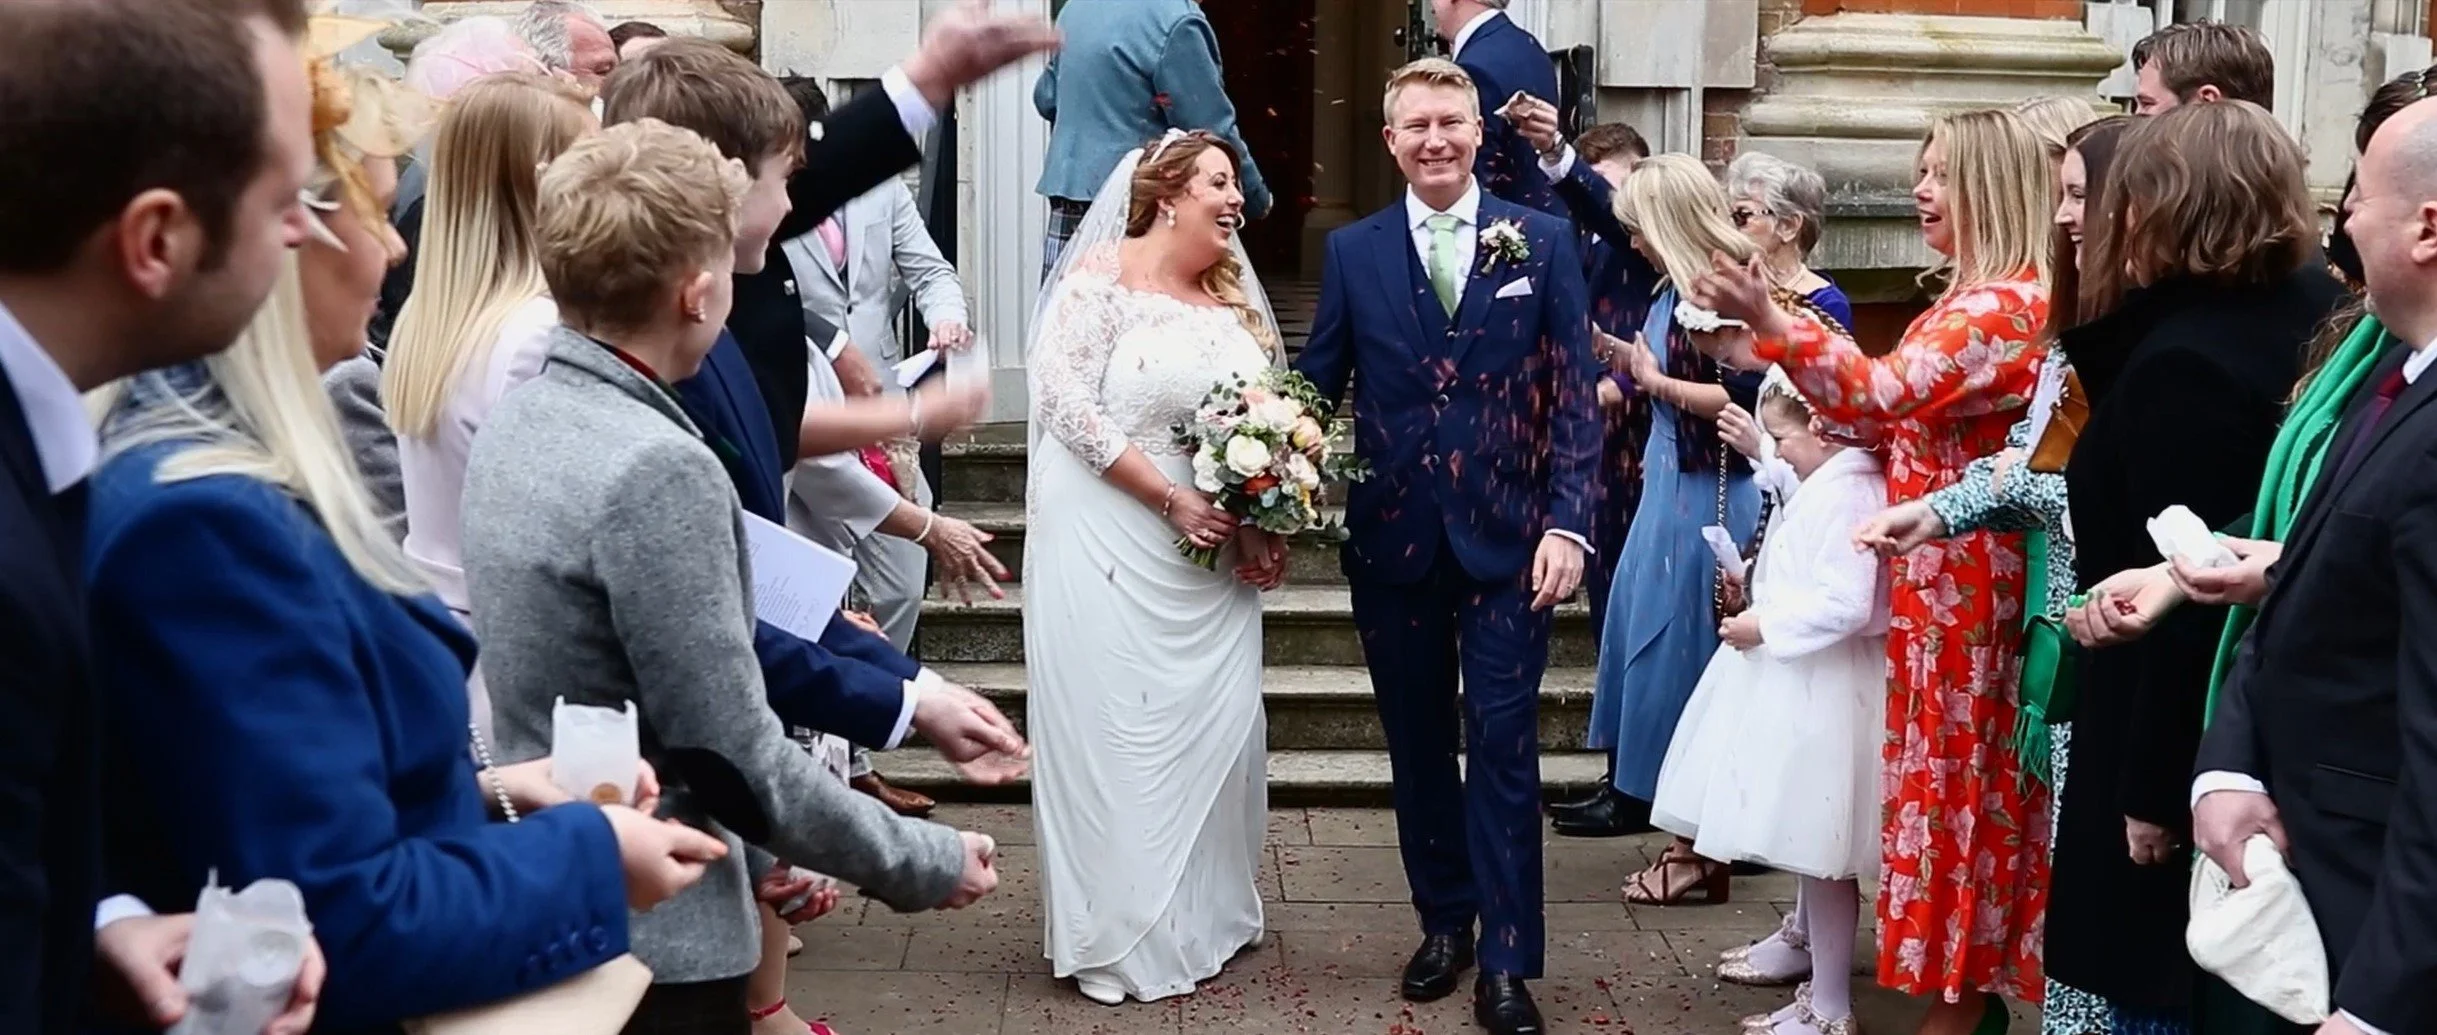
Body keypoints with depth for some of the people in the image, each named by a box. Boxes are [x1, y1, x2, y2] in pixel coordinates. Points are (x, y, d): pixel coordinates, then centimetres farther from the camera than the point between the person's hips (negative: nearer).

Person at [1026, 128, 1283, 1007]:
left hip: (1217, 553, 6)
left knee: (1217, 728, 7)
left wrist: (1266, 525, -1)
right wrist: (1174, 500, -17)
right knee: (1118, 734, 0)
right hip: (1113, 547, -6)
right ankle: (1120, 936, 15)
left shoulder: (1234, 295, 11)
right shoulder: (1103, 275, -8)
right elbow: (1067, 404, -15)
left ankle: (1202, 916, 26)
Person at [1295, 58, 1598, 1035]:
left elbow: (1575, 395, -2)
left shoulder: (1542, 241, 0)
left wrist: (1567, 522, -11)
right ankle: (1443, 920, 30)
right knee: (1417, 743, 13)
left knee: (1502, 746, -1)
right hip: (1392, 539, 2)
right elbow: (1317, 386, 6)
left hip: (1505, 536, -2)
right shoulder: (1352, 251, 4)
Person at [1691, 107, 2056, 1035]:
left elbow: (1885, 393, -32)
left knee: (1959, 783, 0)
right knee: (1960, 780, 16)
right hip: (1941, 577, 10)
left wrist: (1768, 320, -43)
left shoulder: (2008, 306, -19)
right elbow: (1909, 420, 16)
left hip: (1967, 583, -10)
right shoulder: (1976, 299, 15)